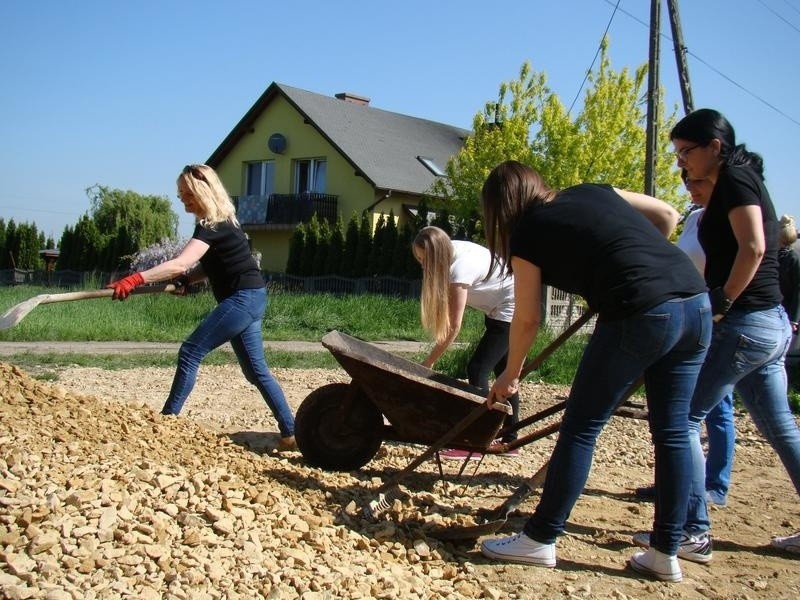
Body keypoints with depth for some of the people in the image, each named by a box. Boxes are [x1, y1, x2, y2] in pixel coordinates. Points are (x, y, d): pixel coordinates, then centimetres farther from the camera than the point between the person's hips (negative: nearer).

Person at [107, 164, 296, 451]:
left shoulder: (214, 226, -17)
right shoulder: (215, 222, 13)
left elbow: (180, 264, -30)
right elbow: (210, 266, 18)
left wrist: (136, 279, -36)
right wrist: (185, 281, -1)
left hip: (244, 298, -10)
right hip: (246, 299, 10)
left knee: (190, 352, -7)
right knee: (256, 370, 11)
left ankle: (167, 419, 1)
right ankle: (290, 433, 13)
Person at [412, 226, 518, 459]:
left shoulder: (460, 268, -30)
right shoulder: (451, 249, -7)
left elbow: (454, 328, -28)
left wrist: (429, 361, -22)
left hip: (512, 308, -10)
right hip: (497, 308, 10)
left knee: (477, 369, -15)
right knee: (503, 372, 13)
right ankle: (510, 440, 20)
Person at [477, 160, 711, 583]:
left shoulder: (528, 233, 6)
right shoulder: (592, 193, 22)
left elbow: (526, 320, 11)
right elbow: (668, 215, 24)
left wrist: (509, 375, 25)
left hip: (640, 314, -7)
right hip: (697, 304, 7)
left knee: (581, 426, 6)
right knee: (672, 432, 13)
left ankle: (539, 540, 14)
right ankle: (665, 555, 20)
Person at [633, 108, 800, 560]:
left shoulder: (735, 178, -9)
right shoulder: (742, 182, 19)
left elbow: (753, 248, -23)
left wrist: (722, 302, -16)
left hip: (745, 324, -10)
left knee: (682, 418, -4)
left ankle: (693, 532, 0)